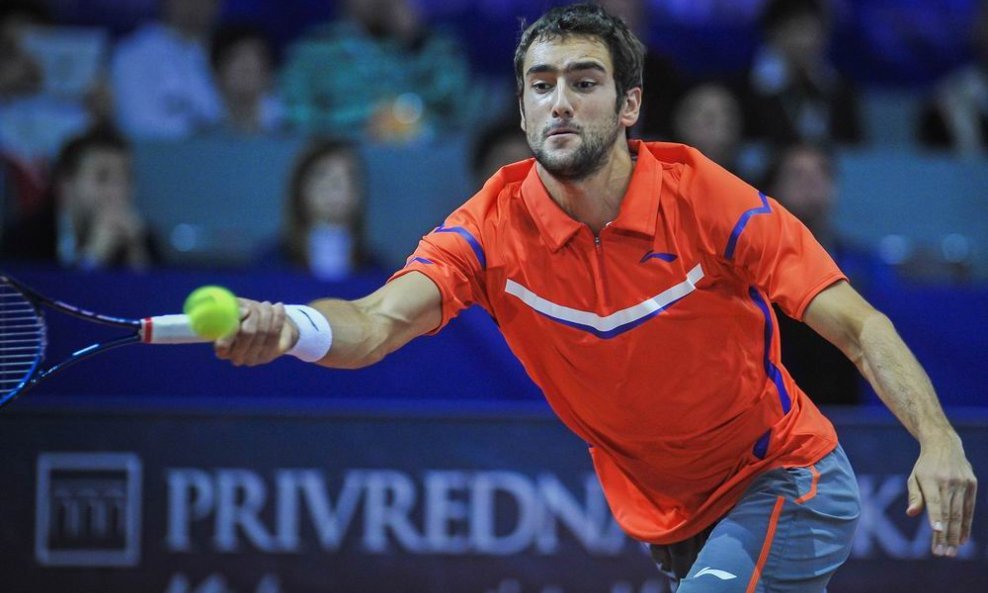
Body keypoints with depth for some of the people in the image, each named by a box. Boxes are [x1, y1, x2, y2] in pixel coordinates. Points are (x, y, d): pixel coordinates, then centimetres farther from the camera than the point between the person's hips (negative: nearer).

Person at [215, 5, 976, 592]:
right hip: (671, 520, 4)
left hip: (785, 481, -4)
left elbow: (860, 329, -18)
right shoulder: (492, 229, -12)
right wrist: (287, 326, -51)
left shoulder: (706, 199, -18)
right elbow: (378, 322, -28)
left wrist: (937, 439, -35)